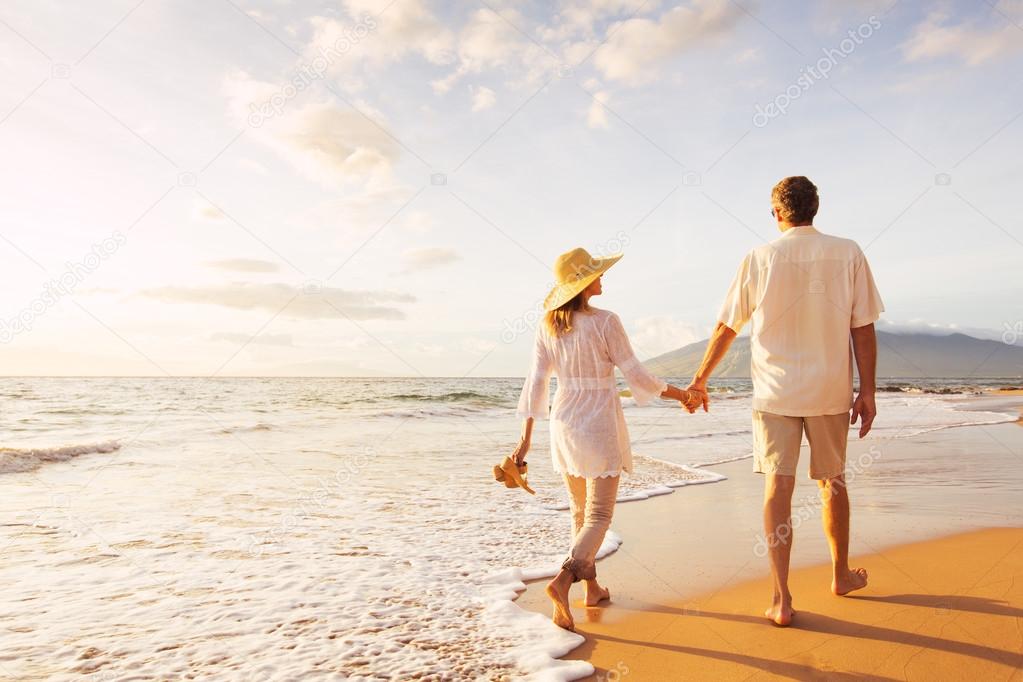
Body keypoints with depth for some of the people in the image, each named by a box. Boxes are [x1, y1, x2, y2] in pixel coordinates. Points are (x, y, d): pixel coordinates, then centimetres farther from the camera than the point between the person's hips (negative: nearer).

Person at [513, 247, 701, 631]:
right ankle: (563, 580, -18)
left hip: (563, 423, 5)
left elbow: (536, 382, -1)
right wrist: (679, 394, 5)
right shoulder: (605, 322, -14)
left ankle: (591, 586, 29)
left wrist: (526, 438, 3)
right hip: (599, 425, -5)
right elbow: (635, 374, -9)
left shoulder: (548, 326, 0)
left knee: (580, 511, 19)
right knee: (599, 516, 2)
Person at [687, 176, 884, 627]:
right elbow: (864, 330, -3)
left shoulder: (760, 259, -3)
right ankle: (841, 574, 37)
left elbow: (725, 328, 2)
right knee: (832, 481, 18)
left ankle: (781, 599, 0)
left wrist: (699, 380, 13)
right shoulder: (847, 254, -2)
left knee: (778, 488, 1)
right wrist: (867, 391, 4)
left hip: (774, 391, -1)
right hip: (830, 390, 2)